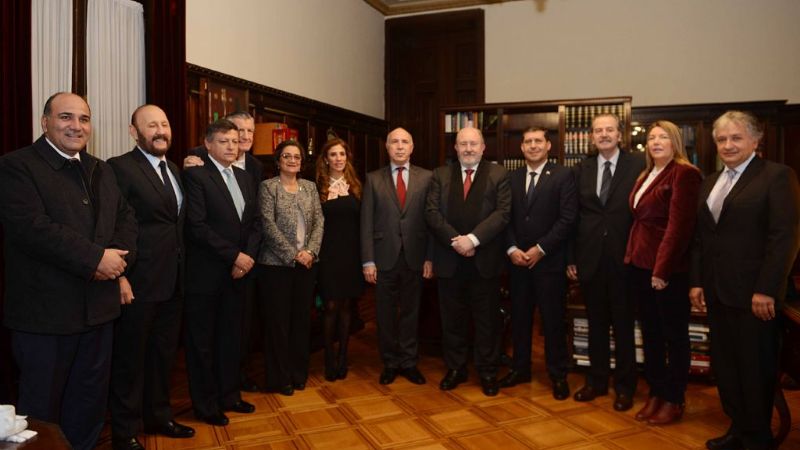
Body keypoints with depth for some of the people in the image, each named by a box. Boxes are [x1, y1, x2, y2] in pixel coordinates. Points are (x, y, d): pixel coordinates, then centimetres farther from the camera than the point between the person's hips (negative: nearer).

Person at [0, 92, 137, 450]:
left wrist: (118, 255, -11)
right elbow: (31, 227, -22)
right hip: (44, 312, -6)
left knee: (90, 400, 19)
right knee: (40, 406, 11)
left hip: (98, 307, 7)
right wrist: (95, 258, -22)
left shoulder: (101, 170, 14)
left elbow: (125, 217, 9)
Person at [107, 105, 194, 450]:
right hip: (138, 282, -7)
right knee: (130, 358, 8)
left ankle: (158, 416, 37)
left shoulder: (174, 169, 13)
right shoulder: (120, 167, -10)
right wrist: (119, 277, -19)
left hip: (173, 281, 7)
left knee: (163, 354, 19)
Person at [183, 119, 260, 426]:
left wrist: (248, 256, -5)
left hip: (237, 272, 6)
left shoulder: (245, 178, 12)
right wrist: (234, 255, -16)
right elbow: (197, 226, -18)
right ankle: (205, 404, 24)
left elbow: (252, 223, 10)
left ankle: (229, 395, 30)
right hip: (205, 274, -6)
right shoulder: (195, 174, -9)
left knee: (231, 337, 15)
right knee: (202, 341, 8)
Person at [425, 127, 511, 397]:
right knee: (452, 319, 11)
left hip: (485, 259, -1)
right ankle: (455, 369, 26)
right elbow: (432, 212, -2)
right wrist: (455, 240, -14)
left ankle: (488, 372, 23)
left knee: (487, 319, 8)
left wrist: (473, 239, -18)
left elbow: (502, 212, -8)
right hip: (449, 259, 2)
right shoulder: (440, 175, 9)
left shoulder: (498, 175, 3)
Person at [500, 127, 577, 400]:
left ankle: (558, 375, 18)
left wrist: (540, 249, -13)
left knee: (553, 320, 4)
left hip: (549, 260, -3)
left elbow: (567, 218, -8)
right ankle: (520, 369, 25)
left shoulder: (563, 176, -1)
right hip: (517, 260, 4)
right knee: (519, 317, 11)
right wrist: (512, 249, -6)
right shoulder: (511, 178, 11)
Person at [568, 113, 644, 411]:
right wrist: (571, 258, 2)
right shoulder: (581, 170, 7)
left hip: (624, 258, -3)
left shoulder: (637, 166, -3)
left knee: (623, 325, 9)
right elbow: (574, 216, 5)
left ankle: (624, 386, 25)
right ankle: (596, 381, 29)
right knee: (596, 324, 14)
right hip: (590, 259, 3)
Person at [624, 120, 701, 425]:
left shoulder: (684, 174, -11)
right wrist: (631, 256, 7)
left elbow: (679, 225, -17)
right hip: (639, 265, 8)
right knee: (650, 334, 15)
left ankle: (674, 400, 21)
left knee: (674, 335, 7)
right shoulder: (645, 176, 15)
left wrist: (662, 269, -19)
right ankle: (655, 394, 28)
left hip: (668, 269, -8)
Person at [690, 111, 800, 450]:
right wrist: (696, 281, 6)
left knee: (756, 368, 7)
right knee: (724, 365, 13)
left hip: (753, 293, -6)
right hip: (717, 292, 6)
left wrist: (766, 290, -17)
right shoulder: (709, 183, 14)